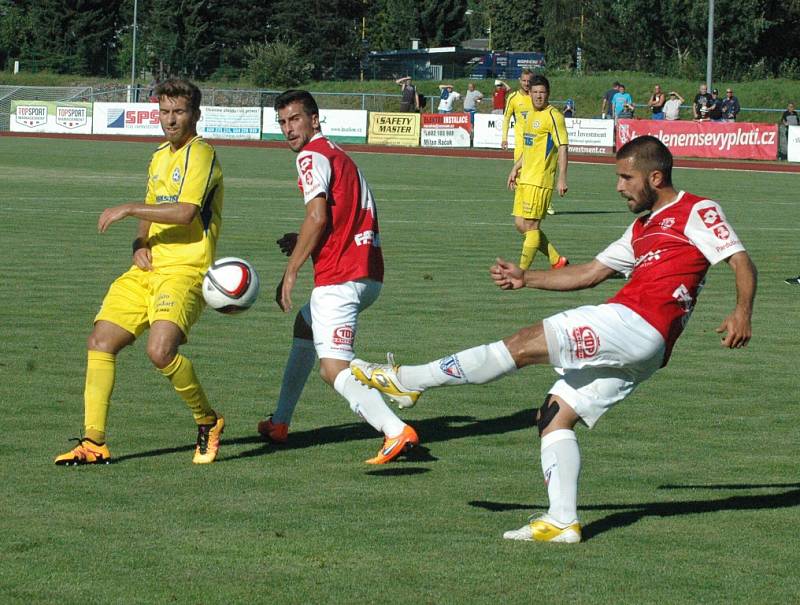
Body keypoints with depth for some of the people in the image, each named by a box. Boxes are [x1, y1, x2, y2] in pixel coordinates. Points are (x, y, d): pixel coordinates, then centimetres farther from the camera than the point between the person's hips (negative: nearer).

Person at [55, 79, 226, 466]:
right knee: (100, 342, -1)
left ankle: (208, 423, -3)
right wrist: (140, 243, 8)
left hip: (185, 270, -9)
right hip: (148, 269, 9)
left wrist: (128, 209, -14)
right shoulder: (160, 157, 19)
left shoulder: (200, 154, -8)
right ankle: (94, 443, 3)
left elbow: (185, 212, -22)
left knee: (160, 350, -27)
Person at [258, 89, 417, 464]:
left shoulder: (312, 155, -6)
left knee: (334, 369, -16)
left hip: (340, 278, -10)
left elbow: (318, 216, -18)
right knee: (304, 327, 31)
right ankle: (279, 422, 39)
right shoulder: (337, 154, 21)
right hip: (369, 273, 10)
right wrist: (304, 244, 21)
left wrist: (290, 272, -12)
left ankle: (396, 430, -33)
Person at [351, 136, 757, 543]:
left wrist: (742, 313, -21)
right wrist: (526, 278, 25)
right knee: (554, 415, 5)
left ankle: (406, 381, -9)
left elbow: (740, 260, -6)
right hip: (636, 353, 10)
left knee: (526, 344, -12)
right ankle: (562, 521, 0)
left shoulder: (697, 212, 3)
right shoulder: (642, 228, 29)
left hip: (638, 325, -10)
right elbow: (591, 273, 31)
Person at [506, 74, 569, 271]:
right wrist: (516, 168, 22)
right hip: (525, 179, 9)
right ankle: (556, 260, 19)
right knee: (521, 225, 10)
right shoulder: (529, 115, 16)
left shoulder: (553, 116, -11)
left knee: (531, 226, -6)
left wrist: (562, 179, -20)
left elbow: (563, 148, -15)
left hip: (540, 181, -9)